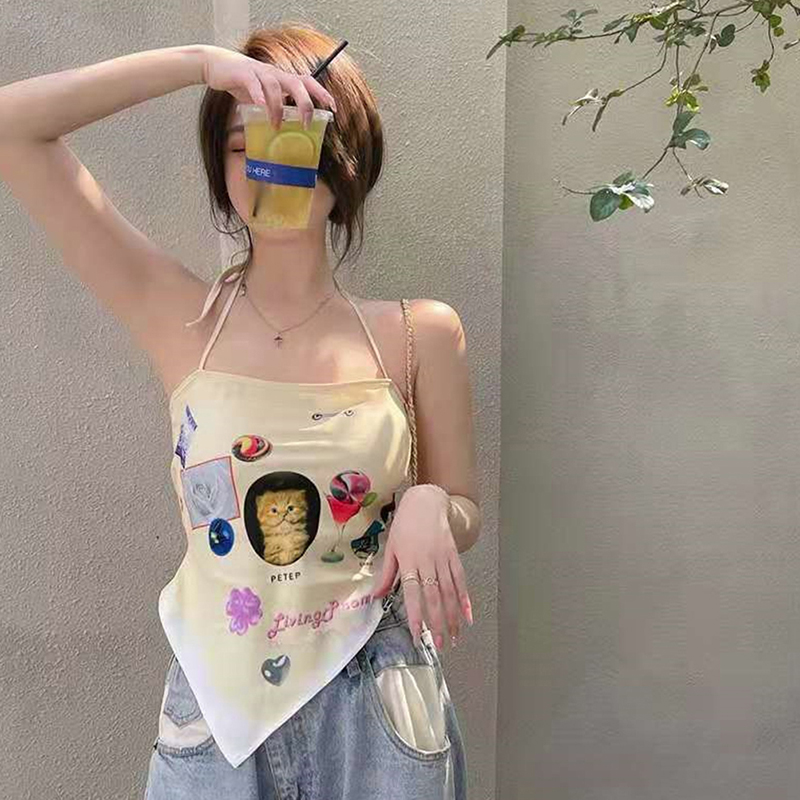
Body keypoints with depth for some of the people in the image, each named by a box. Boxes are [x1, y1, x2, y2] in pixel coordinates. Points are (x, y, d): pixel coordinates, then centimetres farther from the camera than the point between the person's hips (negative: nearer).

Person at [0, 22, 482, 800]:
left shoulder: (421, 333, -6)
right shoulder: (180, 319, -6)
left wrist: (429, 508, -19)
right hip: (219, 702, 0)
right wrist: (204, 59, -18)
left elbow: (464, 514, 4)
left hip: (376, 708, 1)